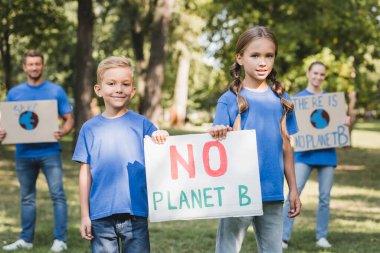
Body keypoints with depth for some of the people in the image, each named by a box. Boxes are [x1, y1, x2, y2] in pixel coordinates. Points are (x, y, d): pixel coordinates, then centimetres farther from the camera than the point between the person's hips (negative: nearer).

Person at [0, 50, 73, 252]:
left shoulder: (56, 91, 3)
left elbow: (68, 119, 1)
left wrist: (63, 132, -20)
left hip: (49, 152, -2)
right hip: (24, 153, 3)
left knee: (57, 194, -7)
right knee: (27, 197, 11)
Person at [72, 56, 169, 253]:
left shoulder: (141, 124, 1)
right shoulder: (90, 129, 4)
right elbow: (85, 173, 6)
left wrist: (161, 137, -24)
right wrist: (84, 215, 4)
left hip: (136, 214, -1)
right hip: (101, 216, 1)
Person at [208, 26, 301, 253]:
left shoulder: (281, 98, 7)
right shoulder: (230, 100, -4)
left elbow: (285, 146, 11)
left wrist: (293, 189, 10)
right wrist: (218, 136, -30)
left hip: (273, 193, 4)